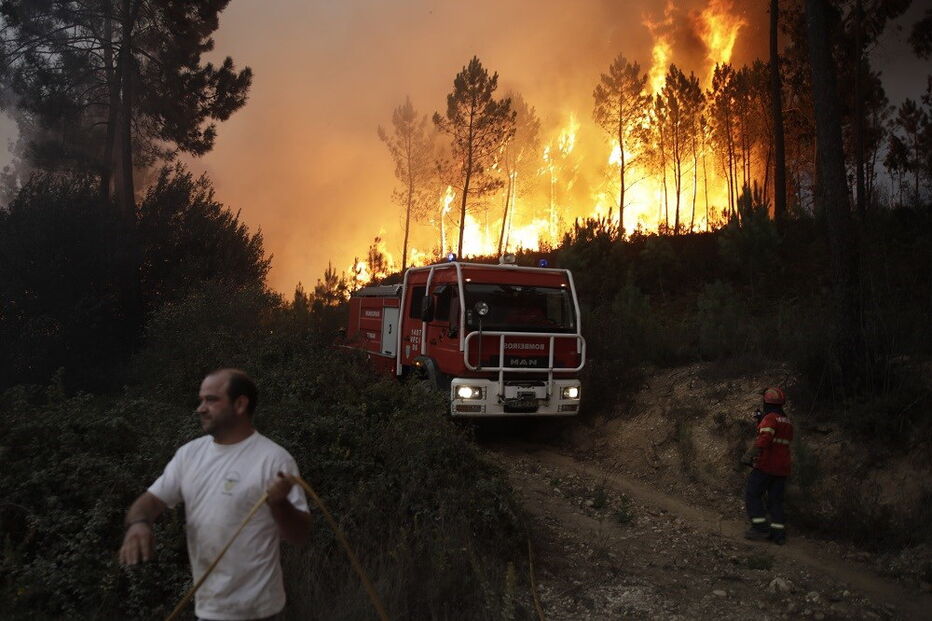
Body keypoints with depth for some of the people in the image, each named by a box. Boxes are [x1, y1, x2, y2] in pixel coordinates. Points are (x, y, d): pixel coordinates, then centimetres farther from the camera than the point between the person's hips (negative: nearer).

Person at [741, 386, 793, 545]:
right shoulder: (787, 421, 15)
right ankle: (778, 533, 8)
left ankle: (760, 527, -3)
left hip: (766, 465, -8)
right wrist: (761, 421, 19)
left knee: (752, 495, 2)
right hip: (782, 468, 8)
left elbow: (764, 438, -29)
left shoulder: (770, 418, -13)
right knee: (776, 500, 12)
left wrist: (750, 455, -35)